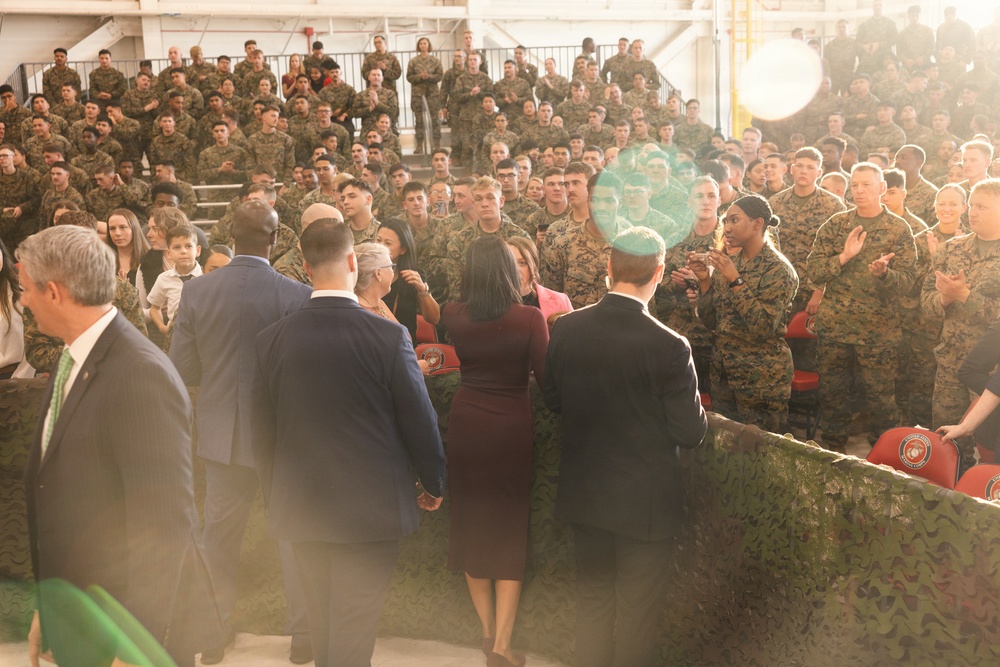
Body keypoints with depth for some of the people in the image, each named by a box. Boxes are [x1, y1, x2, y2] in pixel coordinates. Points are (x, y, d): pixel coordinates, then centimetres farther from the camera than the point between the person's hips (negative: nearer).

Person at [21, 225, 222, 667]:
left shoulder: (140, 375, -23)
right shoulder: (71, 363, 6)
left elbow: (164, 523, -24)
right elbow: (53, 495, 12)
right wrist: (48, 614, 15)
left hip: (136, 630, -8)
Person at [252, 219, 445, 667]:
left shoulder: (271, 339, -5)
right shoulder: (389, 336, -15)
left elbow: (262, 431, 3)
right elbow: (419, 422, -8)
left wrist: (275, 495, 18)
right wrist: (434, 484, 9)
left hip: (299, 506, 4)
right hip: (370, 507, -4)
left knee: (322, 617, 21)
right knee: (353, 626, 5)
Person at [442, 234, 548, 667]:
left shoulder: (454, 317, -5)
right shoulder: (529, 318, -15)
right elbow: (545, 375, -8)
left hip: (465, 428, 3)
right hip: (512, 432, -3)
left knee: (471, 523, 17)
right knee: (510, 533, 7)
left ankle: (487, 628, 27)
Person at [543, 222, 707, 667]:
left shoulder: (566, 329, -10)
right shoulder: (668, 346, -24)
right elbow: (691, 433, -16)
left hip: (583, 492, 4)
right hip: (643, 498, -4)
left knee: (592, 597, 22)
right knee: (638, 607, 13)